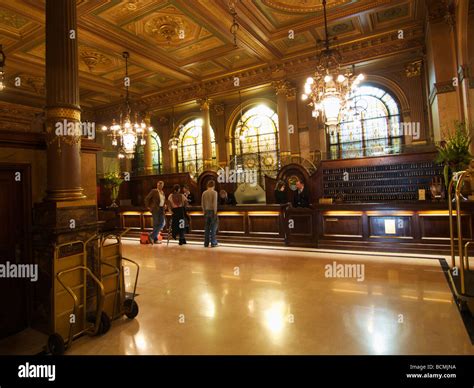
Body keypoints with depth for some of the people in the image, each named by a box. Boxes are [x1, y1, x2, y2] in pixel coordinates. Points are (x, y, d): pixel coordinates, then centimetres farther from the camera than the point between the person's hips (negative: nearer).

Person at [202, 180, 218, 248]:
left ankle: (206, 243, 12)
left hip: (206, 211, 5)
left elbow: (202, 203, 7)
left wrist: (204, 211, 15)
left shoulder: (204, 193, 5)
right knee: (213, 227, 2)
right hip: (212, 211, -5)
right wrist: (215, 212, -11)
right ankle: (213, 243, 3)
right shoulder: (214, 192, -9)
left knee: (207, 227, 10)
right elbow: (215, 203, -14)